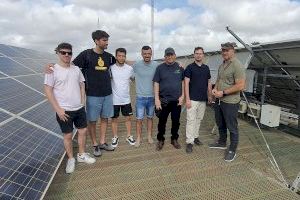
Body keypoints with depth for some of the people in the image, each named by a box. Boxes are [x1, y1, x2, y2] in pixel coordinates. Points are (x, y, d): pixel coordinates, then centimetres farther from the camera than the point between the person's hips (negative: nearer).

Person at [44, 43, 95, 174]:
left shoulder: (76, 69, 4)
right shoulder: (52, 70, -10)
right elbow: (48, 91, -11)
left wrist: (82, 102, 6)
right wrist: (58, 109, -13)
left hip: (79, 108, 5)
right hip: (64, 110, -5)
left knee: (83, 131, 13)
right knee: (68, 135, 8)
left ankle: (81, 155, 34)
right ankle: (70, 159, 29)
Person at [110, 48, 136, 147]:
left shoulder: (130, 68, -2)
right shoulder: (111, 68, -9)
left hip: (126, 99, 2)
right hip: (114, 99, -2)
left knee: (128, 118, 12)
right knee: (114, 119, 10)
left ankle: (129, 136, 29)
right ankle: (115, 137, 27)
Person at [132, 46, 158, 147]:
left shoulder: (156, 65, -4)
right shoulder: (136, 65, -6)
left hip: (152, 97, 1)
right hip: (140, 97, -1)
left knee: (150, 117, 15)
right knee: (139, 119, 3)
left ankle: (149, 136, 30)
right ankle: (138, 138, 20)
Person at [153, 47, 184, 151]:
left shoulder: (180, 67, 6)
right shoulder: (160, 68, 0)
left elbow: (183, 82, 9)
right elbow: (156, 84, -3)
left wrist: (182, 96, -1)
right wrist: (157, 99, -9)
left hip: (177, 100, 2)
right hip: (163, 100, -2)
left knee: (176, 121, 11)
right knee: (162, 121, 7)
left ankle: (174, 139, 29)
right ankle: (160, 140, 23)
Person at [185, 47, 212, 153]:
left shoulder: (206, 68, 11)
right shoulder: (190, 67, -5)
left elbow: (209, 83, 16)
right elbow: (186, 83, -9)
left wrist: (210, 95, 8)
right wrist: (187, 99, -15)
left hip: (203, 99, 5)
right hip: (192, 99, -5)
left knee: (199, 119, 14)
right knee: (191, 120, -4)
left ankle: (195, 136, 28)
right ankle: (189, 141, 2)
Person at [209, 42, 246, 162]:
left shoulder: (237, 66, -16)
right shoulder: (222, 65, 10)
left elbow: (241, 86, -22)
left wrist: (223, 93, -20)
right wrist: (215, 88, 1)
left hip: (230, 102, -8)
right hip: (219, 100, 8)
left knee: (232, 127, 6)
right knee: (220, 124, 21)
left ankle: (232, 150, 22)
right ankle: (222, 143, 41)